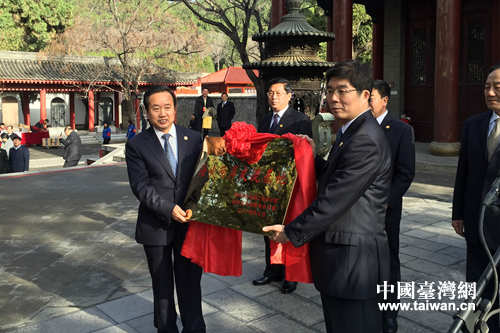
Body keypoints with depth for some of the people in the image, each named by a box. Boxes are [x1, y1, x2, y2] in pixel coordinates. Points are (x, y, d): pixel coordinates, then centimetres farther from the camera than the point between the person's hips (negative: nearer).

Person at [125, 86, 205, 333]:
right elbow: (141, 186, -11)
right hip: (156, 226, -1)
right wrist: (169, 208, -22)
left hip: (190, 221, 1)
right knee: (162, 284, 15)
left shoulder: (194, 139, 3)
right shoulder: (136, 145, -4)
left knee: (190, 281, 10)